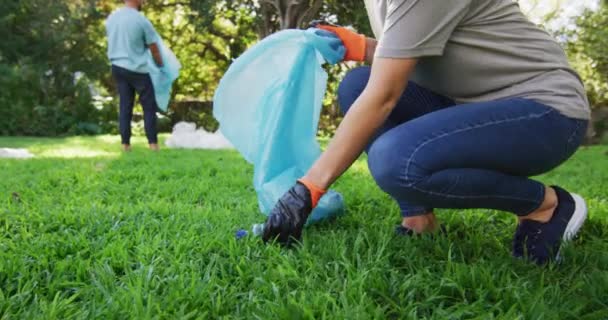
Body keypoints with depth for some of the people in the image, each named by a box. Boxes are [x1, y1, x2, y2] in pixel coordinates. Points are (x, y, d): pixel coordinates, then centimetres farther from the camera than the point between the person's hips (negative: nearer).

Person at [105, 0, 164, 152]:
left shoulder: (111, 17, 7)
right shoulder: (141, 20, -12)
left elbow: (113, 42, 16)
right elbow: (154, 48, -6)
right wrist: (161, 65, 8)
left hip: (118, 67, 6)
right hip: (138, 69, -6)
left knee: (125, 105, 10)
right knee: (149, 106, 3)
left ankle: (125, 143, 11)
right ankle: (153, 143, 4)